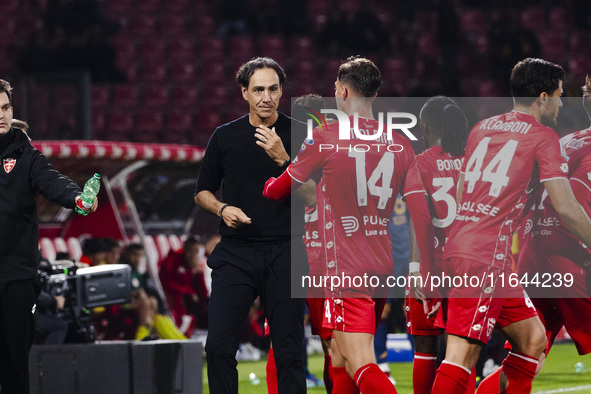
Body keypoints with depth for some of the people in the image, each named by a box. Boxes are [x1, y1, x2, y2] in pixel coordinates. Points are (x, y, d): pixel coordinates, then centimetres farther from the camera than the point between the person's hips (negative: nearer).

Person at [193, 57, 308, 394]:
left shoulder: (299, 135, 3)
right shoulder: (225, 137, 8)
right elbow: (202, 191, 17)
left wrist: (283, 158, -19)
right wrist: (222, 209, -4)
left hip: (284, 252, -1)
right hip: (236, 252, 1)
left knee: (289, 350, -1)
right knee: (219, 346, -8)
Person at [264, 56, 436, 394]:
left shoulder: (324, 139, -6)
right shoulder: (401, 144, 6)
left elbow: (277, 191, 7)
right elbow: (422, 214, 2)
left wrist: (268, 185, 31)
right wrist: (430, 268, 11)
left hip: (346, 270, -6)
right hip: (384, 268, 6)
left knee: (362, 367, -14)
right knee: (340, 355, 21)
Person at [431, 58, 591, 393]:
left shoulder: (482, 128, 18)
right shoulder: (543, 137, -3)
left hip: (460, 246, 8)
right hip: (487, 256, -8)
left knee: (533, 340, 14)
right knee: (462, 354, -12)